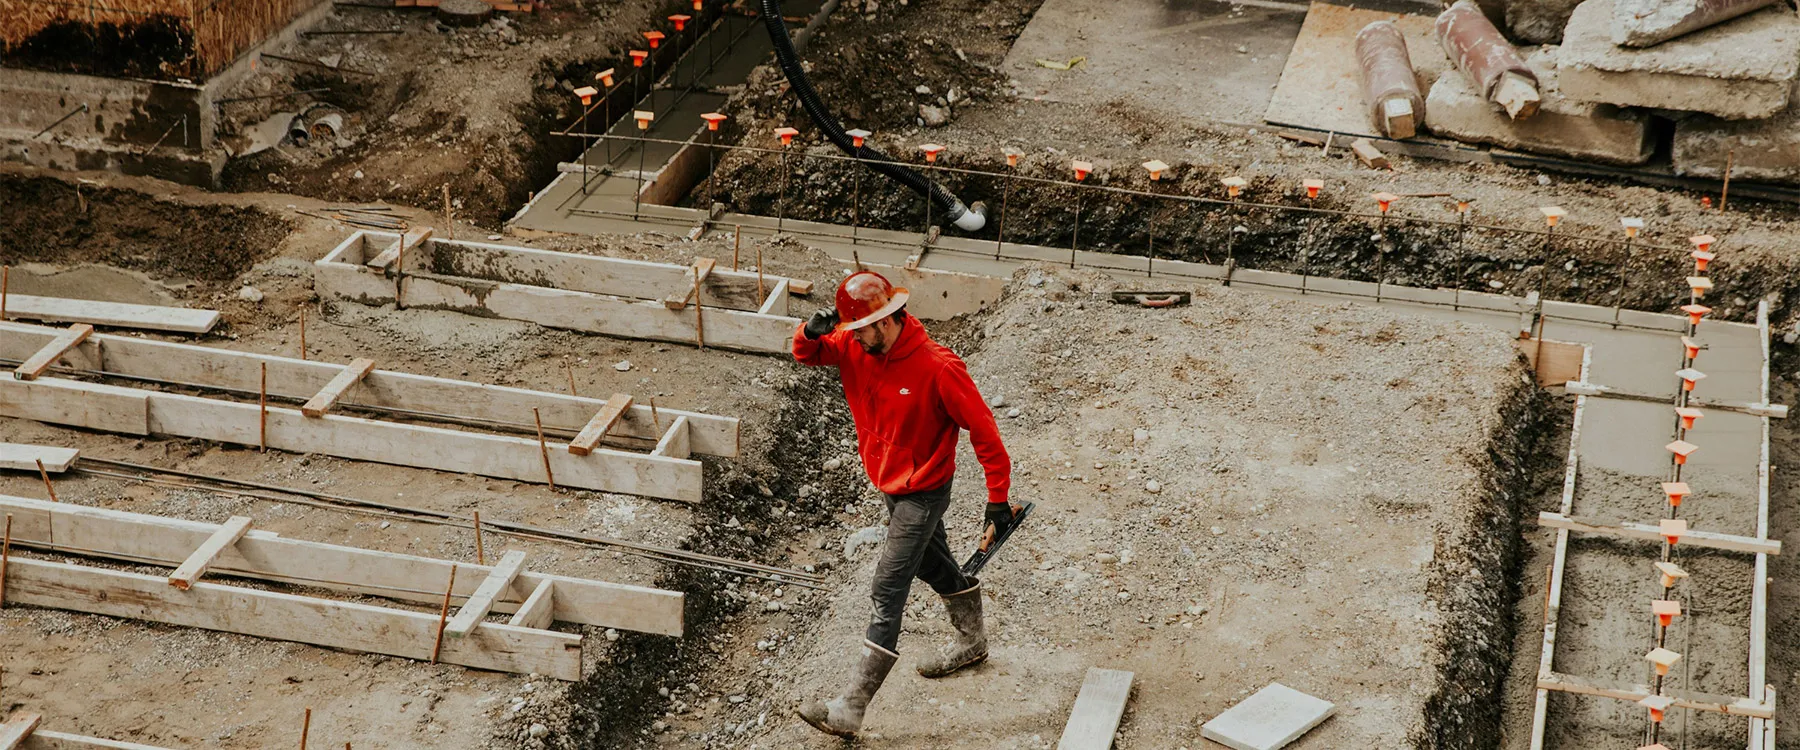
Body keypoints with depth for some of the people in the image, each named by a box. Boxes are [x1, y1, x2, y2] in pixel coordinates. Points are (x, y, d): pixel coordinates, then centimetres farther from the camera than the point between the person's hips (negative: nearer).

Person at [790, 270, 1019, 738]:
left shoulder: (937, 368, -28)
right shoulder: (855, 348, -9)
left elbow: (982, 428, -21)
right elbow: (807, 355, 5)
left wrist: (998, 498, -19)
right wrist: (811, 333, -20)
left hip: (923, 492, -8)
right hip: (892, 485, 8)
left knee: (887, 593, -10)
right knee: (933, 566, 28)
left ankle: (849, 709, -11)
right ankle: (972, 642, 54)